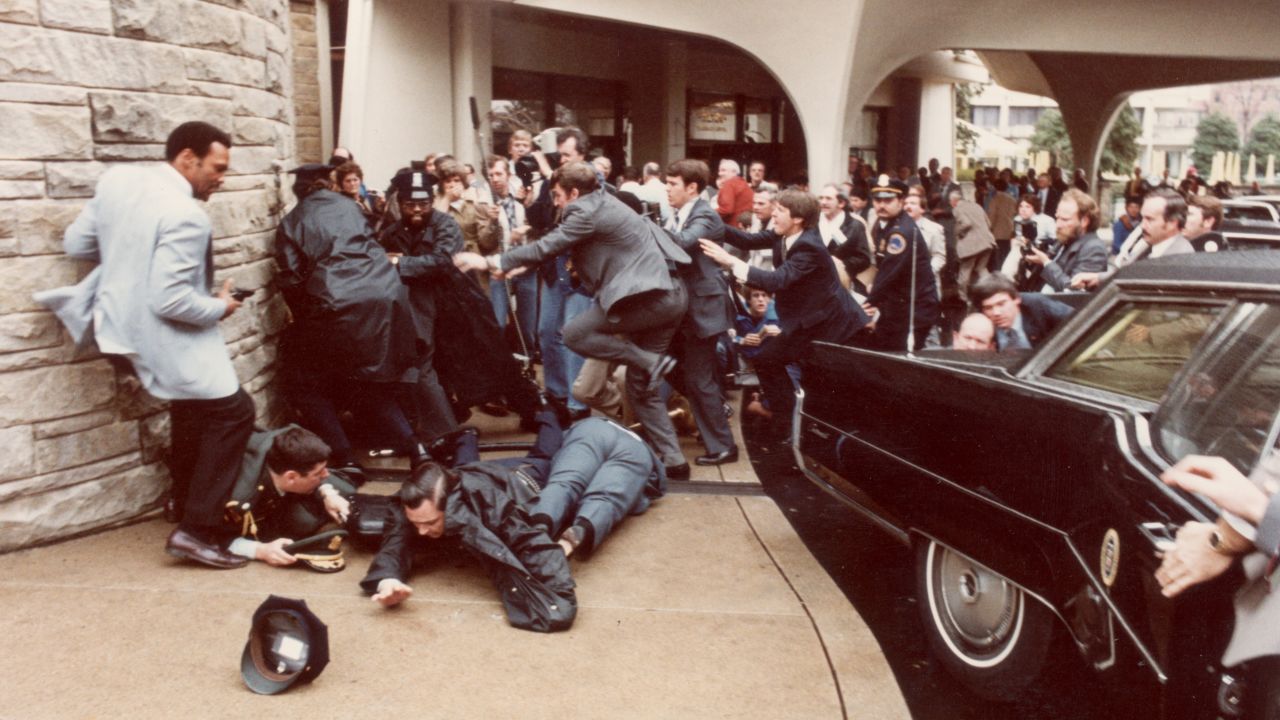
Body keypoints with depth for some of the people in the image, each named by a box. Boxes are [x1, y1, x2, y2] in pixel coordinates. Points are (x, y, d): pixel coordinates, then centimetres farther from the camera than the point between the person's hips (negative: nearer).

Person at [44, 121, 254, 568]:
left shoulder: (116, 180, -1)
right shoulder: (186, 216, -25)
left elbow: (76, 243, 7)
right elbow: (171, 302, -28)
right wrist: (220, 307, -11)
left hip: (121, 325, 9)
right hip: (161, 340, -9)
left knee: (192, 414, 25)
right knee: (232, 412, 1)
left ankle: (188, 511, 38)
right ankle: (196, 530, 0)